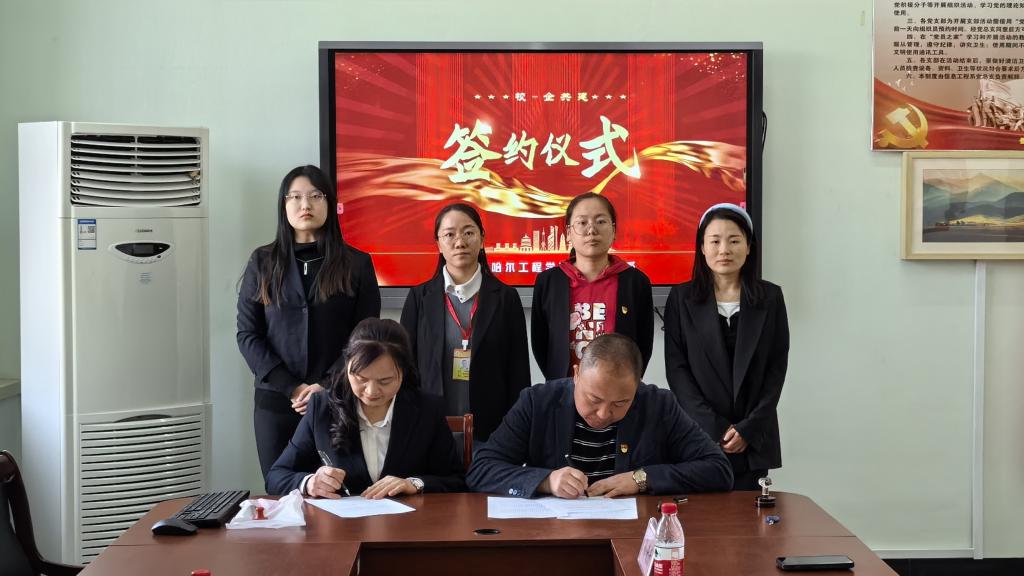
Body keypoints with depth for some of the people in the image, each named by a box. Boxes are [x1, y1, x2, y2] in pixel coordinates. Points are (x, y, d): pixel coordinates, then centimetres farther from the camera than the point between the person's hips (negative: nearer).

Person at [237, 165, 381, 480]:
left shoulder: (357, 263, 3)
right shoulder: (263, 262, 6)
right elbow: (247, 334, 2)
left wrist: (329, 388, -12)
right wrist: (292, 388, -10)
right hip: (275, 401, 1)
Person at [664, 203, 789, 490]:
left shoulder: (770, 297, 6)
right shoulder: (681, 298, 3)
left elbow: (777, 367, 4)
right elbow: (676, 368, -1)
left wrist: (748, 429, -7)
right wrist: (714, 429, -10)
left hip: (753, 439, 1)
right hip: (698, 435, -1)